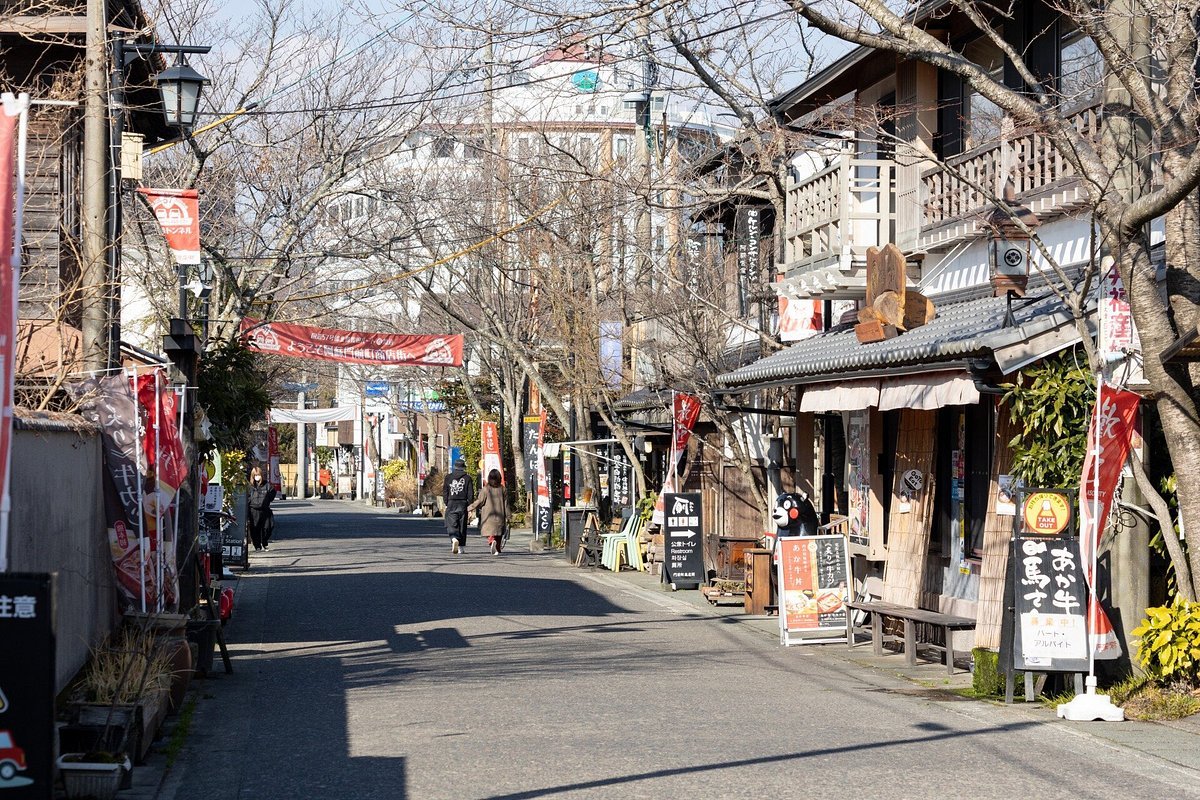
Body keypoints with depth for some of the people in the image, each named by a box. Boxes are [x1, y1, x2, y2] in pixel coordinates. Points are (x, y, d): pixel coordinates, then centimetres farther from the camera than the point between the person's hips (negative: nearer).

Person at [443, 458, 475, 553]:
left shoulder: (448, 477, 4)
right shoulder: (467, 478, 0)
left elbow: (445, 492, 5)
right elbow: (470, 493, -2)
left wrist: (446, 504, 13)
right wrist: (469, 505, 6)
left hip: (451, 504, 0)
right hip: (463, 504, 0)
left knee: (451, 525, -1)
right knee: (462, 526, 7)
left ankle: (454, 539, -30)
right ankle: (461, 547, 9)